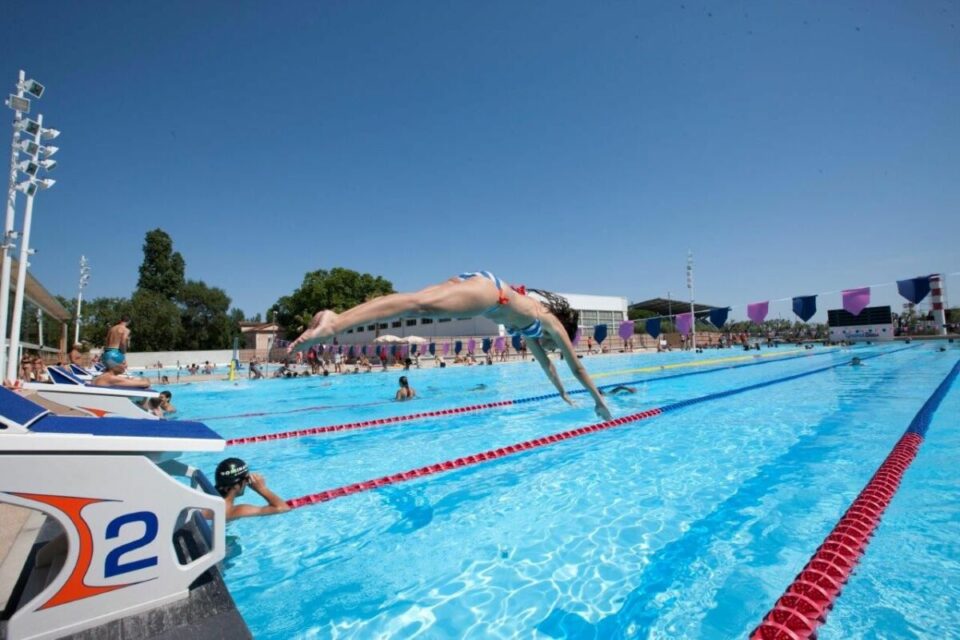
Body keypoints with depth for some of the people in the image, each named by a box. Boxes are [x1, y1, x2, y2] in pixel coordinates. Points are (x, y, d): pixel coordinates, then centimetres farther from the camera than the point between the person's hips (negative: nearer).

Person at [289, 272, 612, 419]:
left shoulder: (533, 325, 37)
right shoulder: (552, 322, 21)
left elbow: (544, 360, 50)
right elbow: (576, 366, 29)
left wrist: (562, 393, 62)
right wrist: (600, 401, 43)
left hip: (472, 283, 8)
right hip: (487, 289, -8)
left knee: (413, 303, -6)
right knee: (418, 305, -27)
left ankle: (336, 317, -17)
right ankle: (336, 324, -42)